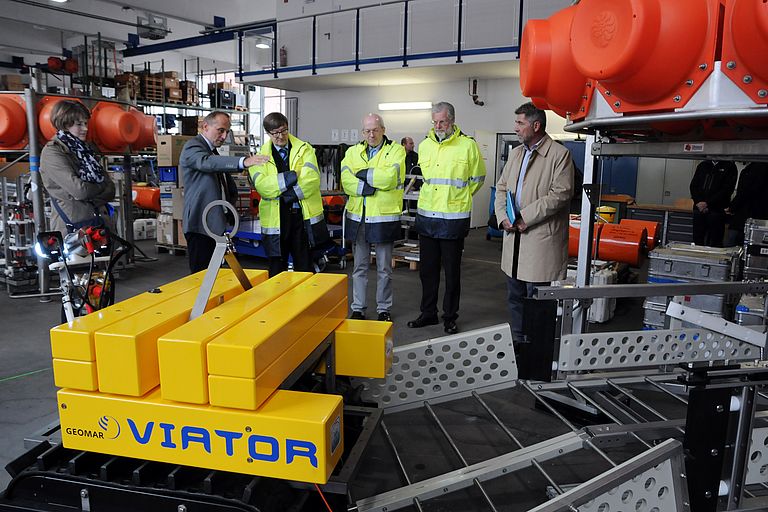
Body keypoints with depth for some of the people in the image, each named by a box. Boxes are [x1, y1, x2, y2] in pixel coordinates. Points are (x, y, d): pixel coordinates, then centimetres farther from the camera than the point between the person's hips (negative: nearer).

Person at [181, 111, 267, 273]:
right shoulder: (192, 147, -8)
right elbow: (208, 162, -33)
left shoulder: (214, 151, 20)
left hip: (215, 224, 9)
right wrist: (243, 162, -46)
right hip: (200, 224, -9)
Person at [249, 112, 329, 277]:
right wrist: (290, 177, -18)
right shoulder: (261, 155, 5)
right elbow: (261, 185, -11)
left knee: (305, 268, 8)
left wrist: (289, 194, -14)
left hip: (304, 215, 0)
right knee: (276, 268, 10)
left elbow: (312, 179, -10)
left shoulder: (305, 149, 5)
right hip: (275, 218, 0)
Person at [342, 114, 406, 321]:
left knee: (384, 268, 8)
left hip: (384, 217, -3)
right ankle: (357, 308, 22)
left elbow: (390, 177, -18)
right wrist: (367, 187, -18)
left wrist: (363, 174, -10)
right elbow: (346, 181, -4)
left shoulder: (396, 150, -1)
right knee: (359, 267, 11)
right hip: (357, 217, 3)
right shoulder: (353, 152, 10)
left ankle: (384, 309, 21)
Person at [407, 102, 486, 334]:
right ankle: (428, 313, 26)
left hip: (454, 218, -4)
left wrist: (458, 198, 7)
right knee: (427, 268, 13)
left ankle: (450, 317, 18)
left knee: (452, 270, 5)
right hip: (426, 216, 5)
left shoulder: (467, 145, -5)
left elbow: (477, 178, 5)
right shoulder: (424, 145, 9)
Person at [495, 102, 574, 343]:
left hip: (541, 238, -7)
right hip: (514, 236, 7)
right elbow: (502, 187, 16)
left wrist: (525, 218, -16)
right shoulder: (515, 153, 16)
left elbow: (560, 194, -15)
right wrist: (502, 216, -2)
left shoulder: (560, 154, -7)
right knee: (514, 297, 16)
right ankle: (517, 343, 30)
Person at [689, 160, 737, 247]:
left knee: (715, 243, -3)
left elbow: (726, 189, -8)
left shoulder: (729, 167, 2)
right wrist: (698, 202, -6)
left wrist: (707, 204, -14)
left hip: (716, 211, -4)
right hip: (699, 209, 4)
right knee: (697, 241, 6)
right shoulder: (702, 165, 16)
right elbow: (693, 185, 10)